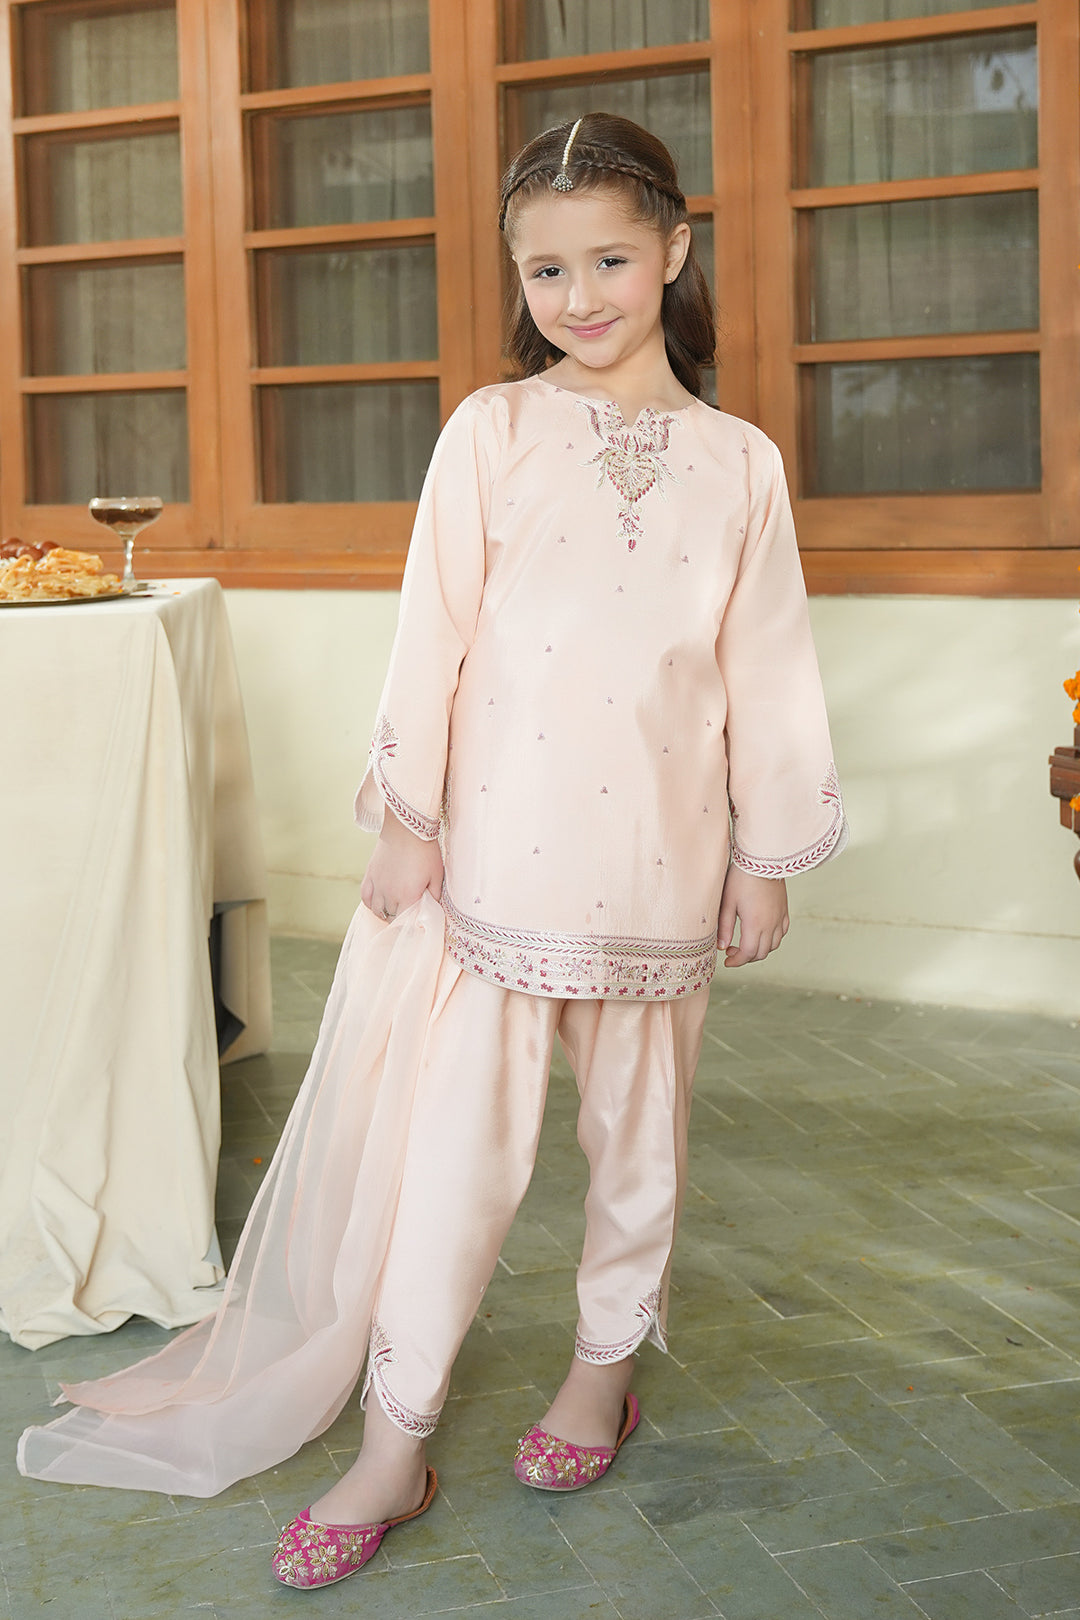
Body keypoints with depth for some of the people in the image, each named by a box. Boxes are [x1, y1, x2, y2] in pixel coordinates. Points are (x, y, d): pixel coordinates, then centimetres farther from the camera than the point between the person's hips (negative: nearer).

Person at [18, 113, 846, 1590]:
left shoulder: (739, 463, 3)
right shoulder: (490, 434, -2)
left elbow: (767, 669, 5)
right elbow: (433, 634, -2)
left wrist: (767, 854, 6)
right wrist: (409, 817, -4)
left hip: (660, 860, 2)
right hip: (497, 851, -2)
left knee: (638, 1132, 15)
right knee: (455, 1146, 1)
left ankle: (604, 1369, 38)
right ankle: (394, 1449, 12)